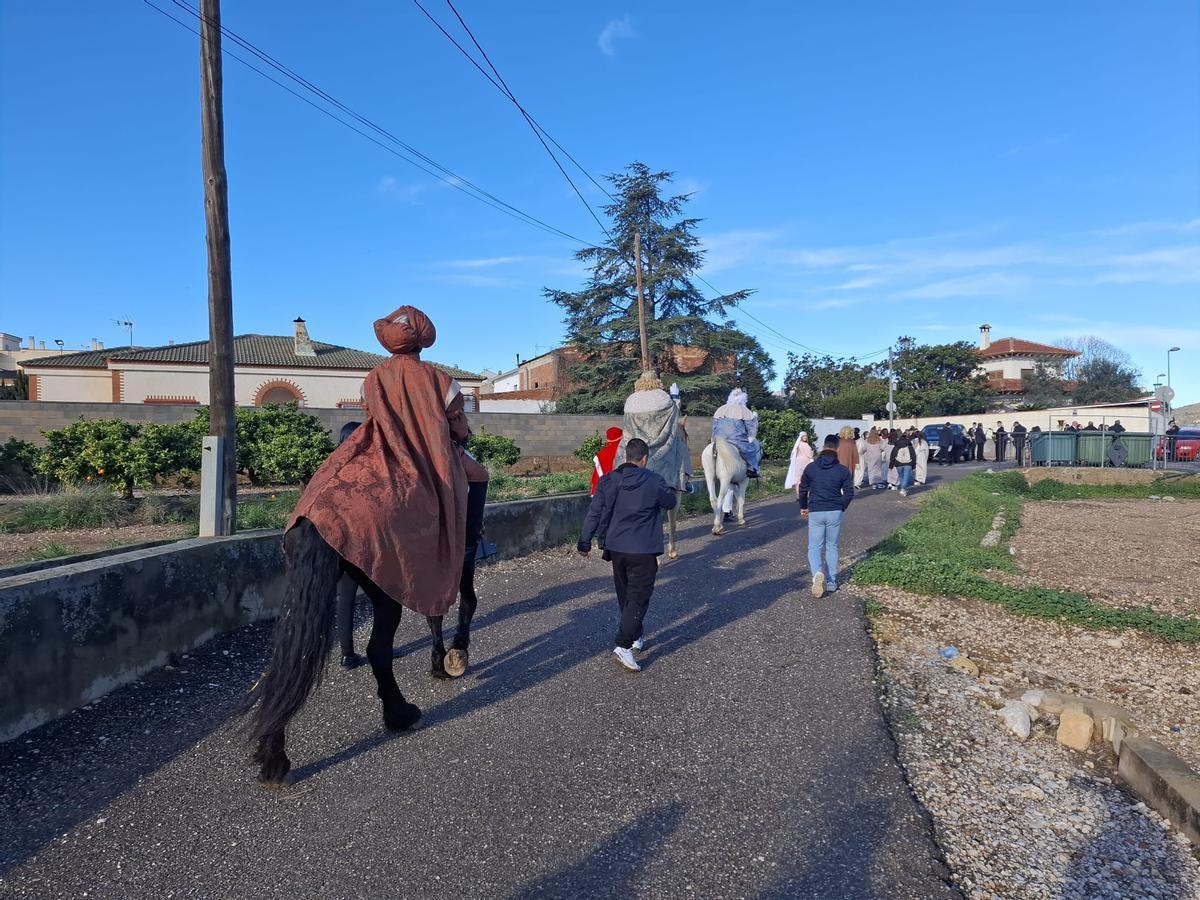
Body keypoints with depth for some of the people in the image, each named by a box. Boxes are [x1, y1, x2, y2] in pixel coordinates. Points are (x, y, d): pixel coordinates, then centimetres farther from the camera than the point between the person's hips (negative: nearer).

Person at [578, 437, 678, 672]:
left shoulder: (608, 480, 2)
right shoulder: (654, 481, -9)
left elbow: (595, 512, 1)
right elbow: (670, 503, 7)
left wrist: (585, 541, 6)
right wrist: (672, 492, 28)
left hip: (616, 549, 5)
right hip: (643, 551, -5)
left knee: (625, 596, 19)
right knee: (638, 598, -2)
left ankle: (635, 638, 33)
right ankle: (623, 645, -13)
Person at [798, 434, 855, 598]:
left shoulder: (811, 467, -2)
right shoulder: (843, 470, -4)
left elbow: (803, 490, 4)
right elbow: (849, 493, 0)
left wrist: (803, 507, 20)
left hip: (815, 512, -1)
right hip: (835, 513, 1)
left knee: (814, 547, 6)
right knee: (832, 546, 15)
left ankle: (817, 573, -22)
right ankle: (831, 582, 17)